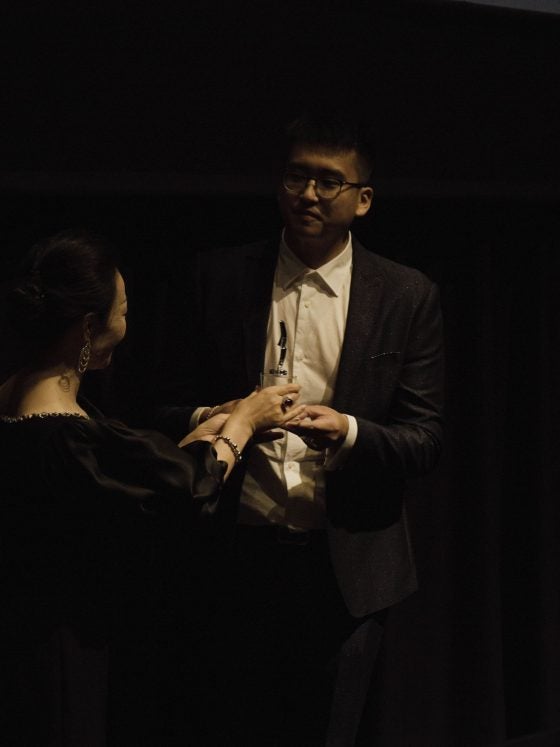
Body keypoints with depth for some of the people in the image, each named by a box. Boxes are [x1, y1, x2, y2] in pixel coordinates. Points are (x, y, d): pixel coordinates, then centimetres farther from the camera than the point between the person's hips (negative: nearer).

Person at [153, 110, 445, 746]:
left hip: (345, 568, 0)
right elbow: (172, 408, 7)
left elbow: (426, 437, 0)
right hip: (236, 557, 0)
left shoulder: (408, 297, 2)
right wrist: (205, 423, -17)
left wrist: (350, 433, -21)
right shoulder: (218, 278, 4)